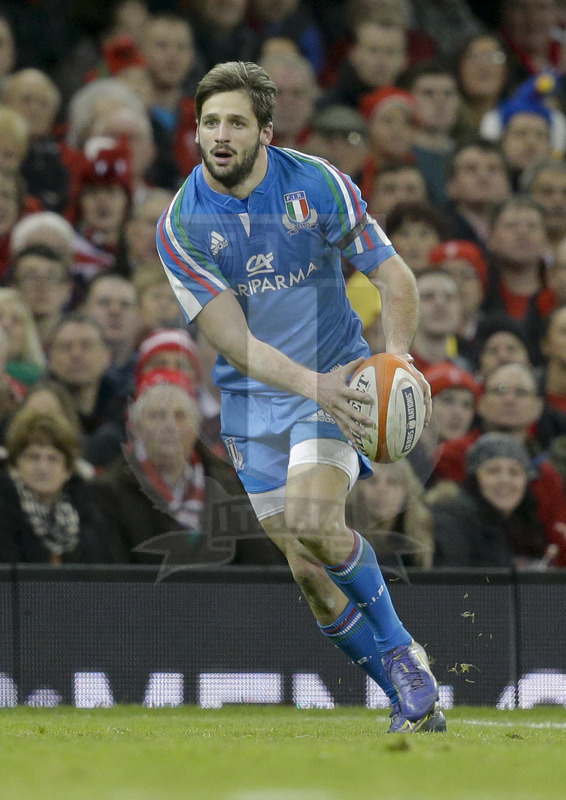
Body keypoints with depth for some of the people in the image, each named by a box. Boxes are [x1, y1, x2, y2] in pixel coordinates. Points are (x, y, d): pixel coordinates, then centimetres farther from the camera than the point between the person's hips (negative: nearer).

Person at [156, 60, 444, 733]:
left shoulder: (316, 185, -9)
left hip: (337, 378, -2)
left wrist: (397, 358, -20)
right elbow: (233, 342, -15)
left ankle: (398, 647, -5)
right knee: (307, 572, 0)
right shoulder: (180, 226, -9)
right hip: (253, 399, 2)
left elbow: (393, 275, -3)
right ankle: (410, 698, 15)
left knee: (313, 518, -27)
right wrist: (311, 384, -31)